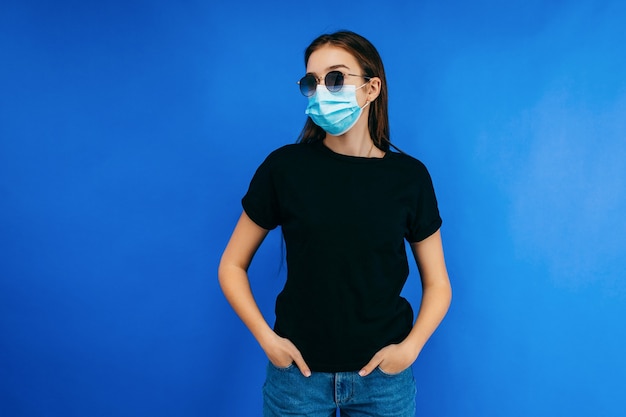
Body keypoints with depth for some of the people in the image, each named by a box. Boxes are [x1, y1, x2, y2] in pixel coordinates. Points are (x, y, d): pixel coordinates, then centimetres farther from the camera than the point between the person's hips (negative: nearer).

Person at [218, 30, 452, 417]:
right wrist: (266, 338, -10)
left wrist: (410, 347, -11)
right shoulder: (285, 167, -8)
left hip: (383, 375, 1)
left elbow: (437, 285, 2)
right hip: (299, 372, 0)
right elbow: (232, 265, -1)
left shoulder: (409, 176, -5)